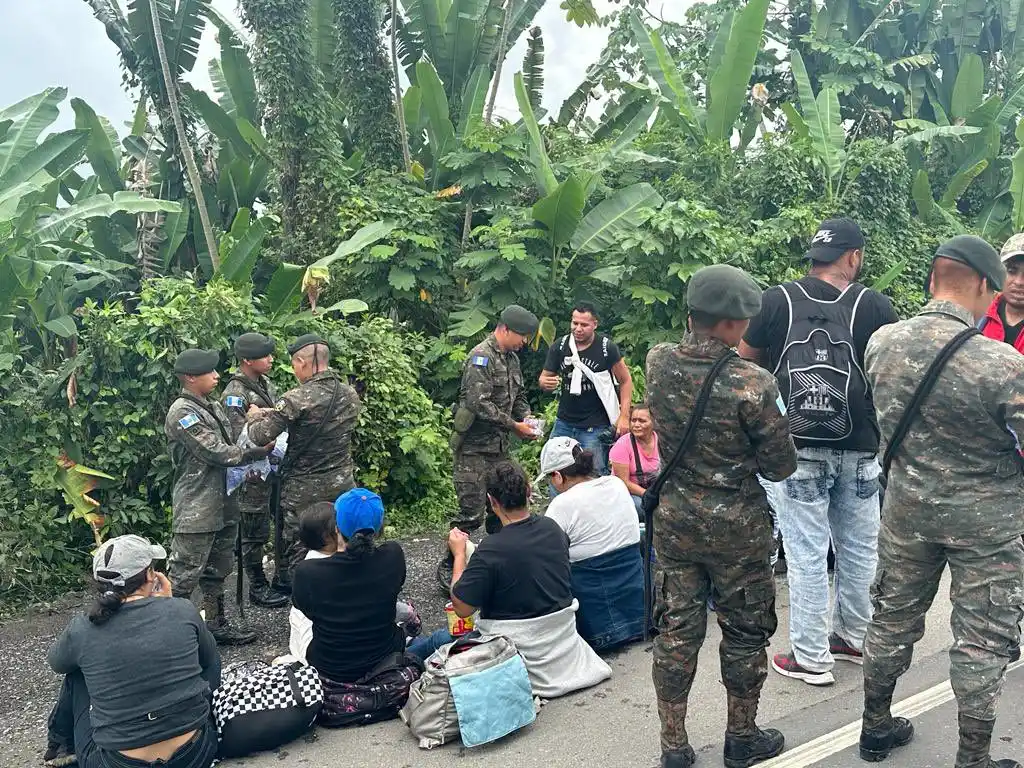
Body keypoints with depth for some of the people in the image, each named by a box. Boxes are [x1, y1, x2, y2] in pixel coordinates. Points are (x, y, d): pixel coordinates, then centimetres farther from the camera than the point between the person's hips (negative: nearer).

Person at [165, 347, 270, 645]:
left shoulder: (213, 407, 13)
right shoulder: (182, 413, -15)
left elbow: (230, 447, 14)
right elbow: (216, 452, -20)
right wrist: (259, 451, -13)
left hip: (222, 505, 9)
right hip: (196, 511, -9)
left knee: (217, 572, 19)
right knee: (184, 575, -2)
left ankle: (216, 624, 30)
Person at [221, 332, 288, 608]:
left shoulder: (264, 383, 8)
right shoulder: (235, 394, -18)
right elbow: (240, 439, -25)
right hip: (253, 474, -8)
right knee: (255, 532, 5)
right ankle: (257, 588, 19)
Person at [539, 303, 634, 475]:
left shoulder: (607, 348, -7)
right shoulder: (559, 347, 2)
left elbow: (625, 380, 0)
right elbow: (544, 378, 9)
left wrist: (624, 416, -8)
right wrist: (546, 383, -17)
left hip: (595, 427, -3)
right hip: (563, 424, 4)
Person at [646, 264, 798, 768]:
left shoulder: (658, 364, -8)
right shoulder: (753, 384, -21)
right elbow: (781, 467, -10)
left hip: (673, 521, 4)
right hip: (737, 528, -4)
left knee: (676, 631, 12)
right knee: (744, 633, 15)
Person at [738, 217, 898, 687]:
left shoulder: (776, 301, -4)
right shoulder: (875, 306, -3)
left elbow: (744, 362, 4)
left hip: (797, 448, -1)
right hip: (859, 449, 2)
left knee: (806, 554, 5)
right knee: (859, 549, 18)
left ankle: (811, 658, 13)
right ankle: (856, 638, 34)